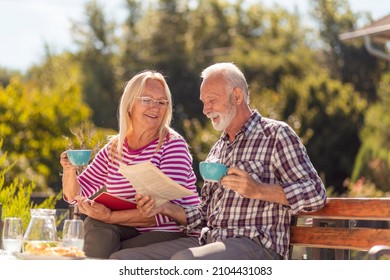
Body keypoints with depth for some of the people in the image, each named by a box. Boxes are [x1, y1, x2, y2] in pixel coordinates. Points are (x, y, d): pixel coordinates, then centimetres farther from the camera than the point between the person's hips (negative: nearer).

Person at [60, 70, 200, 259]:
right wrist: (70, 170, -9)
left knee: (111, 257, -28)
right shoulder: (113, 149, 9)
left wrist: (111, 217, -24)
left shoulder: (173, 145, -7)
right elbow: (75, 195, 13)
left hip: (175, 235, -5)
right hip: (133, 233, 5)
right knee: (95, 224, -24)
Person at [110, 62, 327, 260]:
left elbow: (316, 194, -7)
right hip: (210, 241, 7)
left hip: (257, 245, -7)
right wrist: (165, 208, 5)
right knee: (122, 260, -10)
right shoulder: (217, 150, 24)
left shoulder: (276, 134, 2)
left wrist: (259, 190, -19)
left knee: (183, 261, -37)